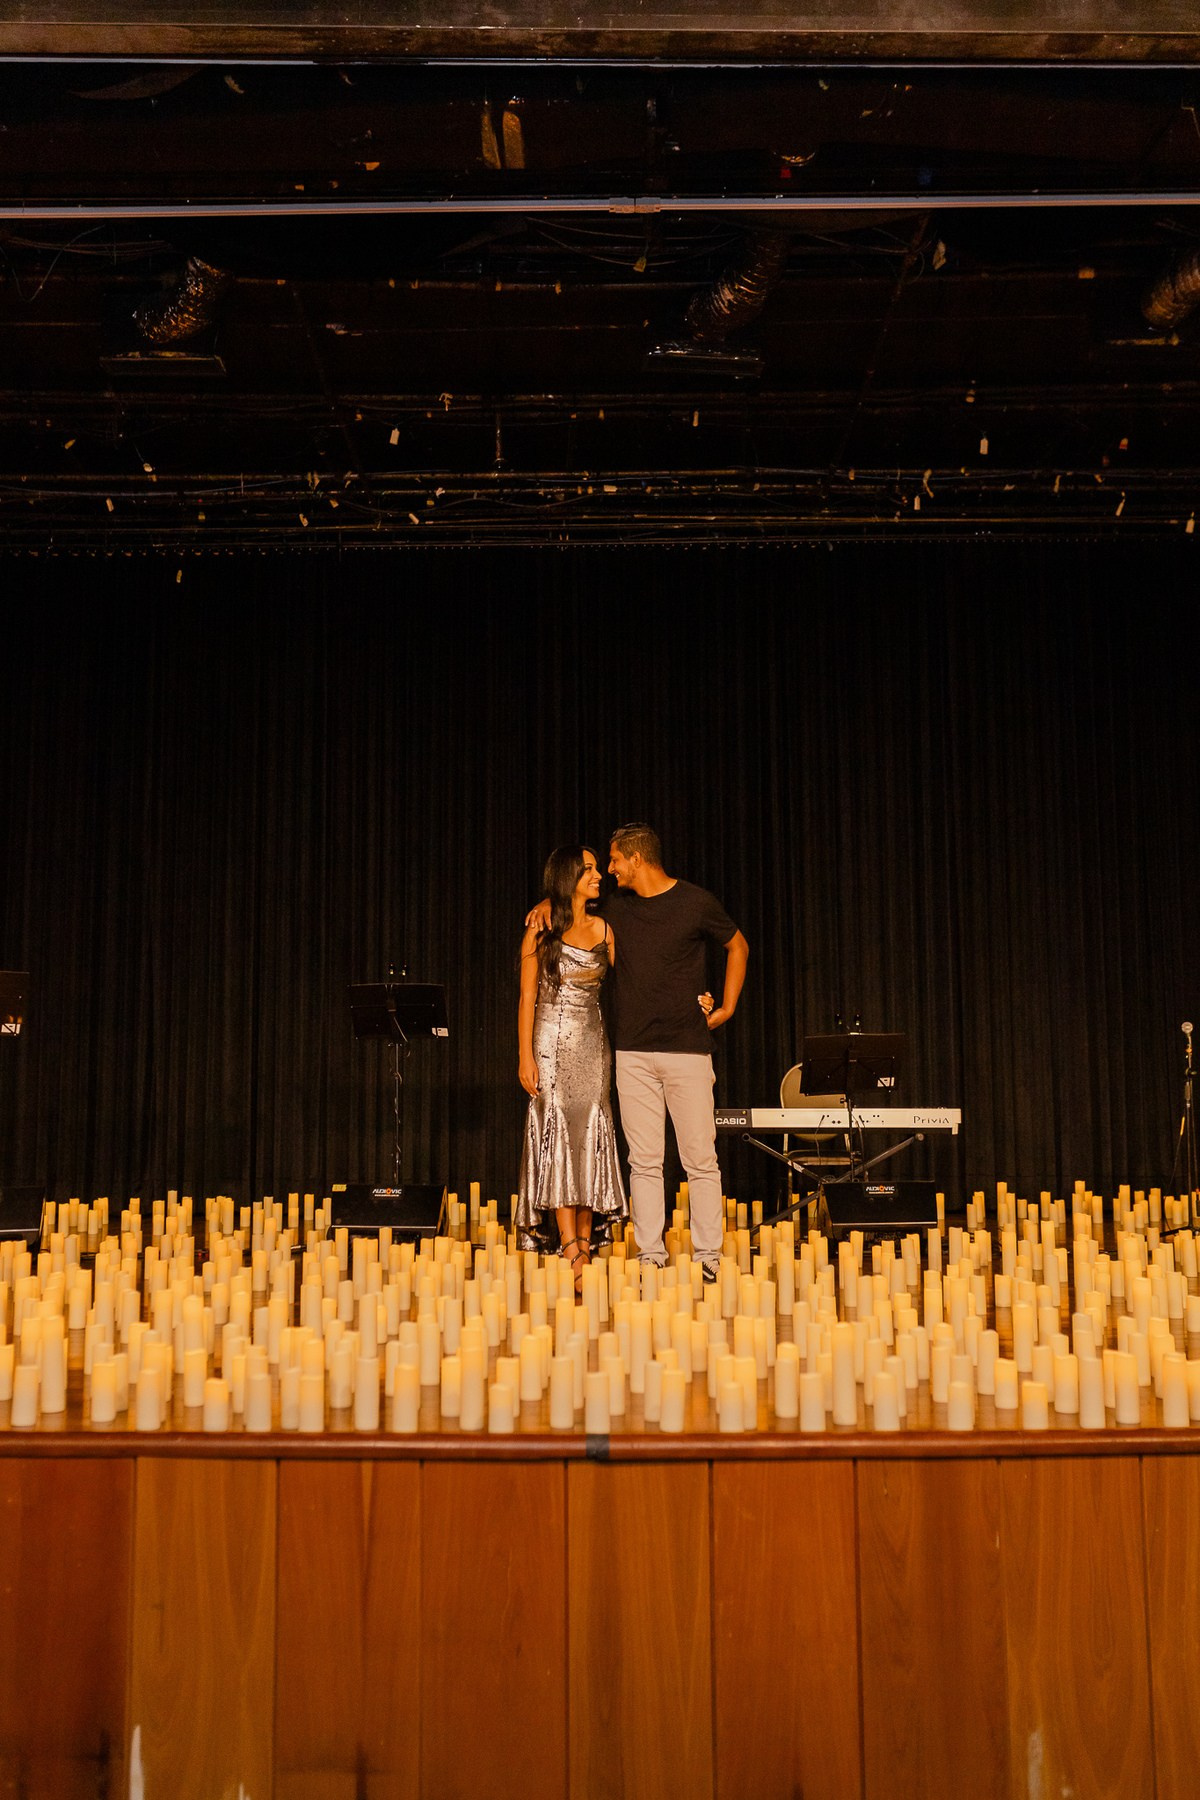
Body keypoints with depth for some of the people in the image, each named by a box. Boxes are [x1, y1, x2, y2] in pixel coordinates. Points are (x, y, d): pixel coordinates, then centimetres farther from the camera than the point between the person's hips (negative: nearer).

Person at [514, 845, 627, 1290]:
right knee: (558, 1136, -7)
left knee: (591, 1139, 3)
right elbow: (528, 997, -3)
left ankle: (584, 1243, 9)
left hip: (593, 1044, 4)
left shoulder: (603, 930, 8)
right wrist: (526, 1056, -9)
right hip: (552, 1042, -4)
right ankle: (571, 1250, -8)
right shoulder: (540, 931, -2)